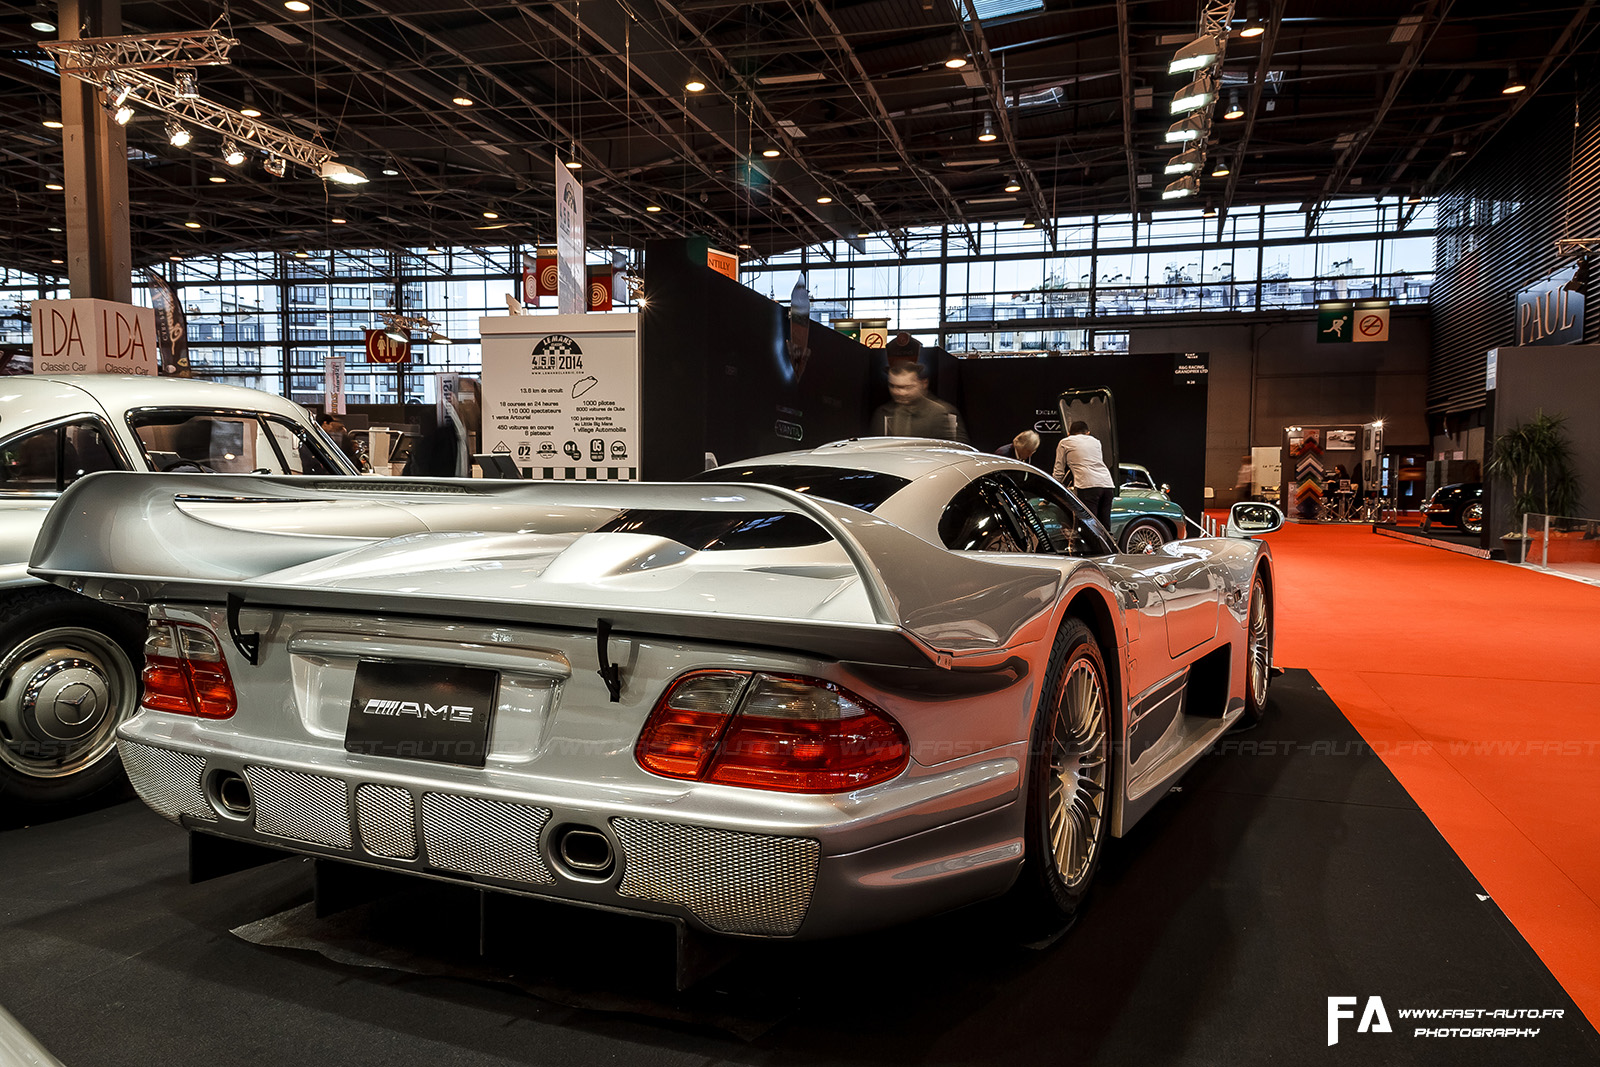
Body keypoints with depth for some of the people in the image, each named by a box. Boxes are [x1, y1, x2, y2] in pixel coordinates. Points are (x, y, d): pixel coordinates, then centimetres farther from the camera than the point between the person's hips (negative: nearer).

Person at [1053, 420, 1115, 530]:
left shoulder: (1064, 442, 16)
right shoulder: (1096, 441, 29)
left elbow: (1059, 471, 17)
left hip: (1088, 485, -5)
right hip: (1108, 485, 5)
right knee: (1105, 526, 6)